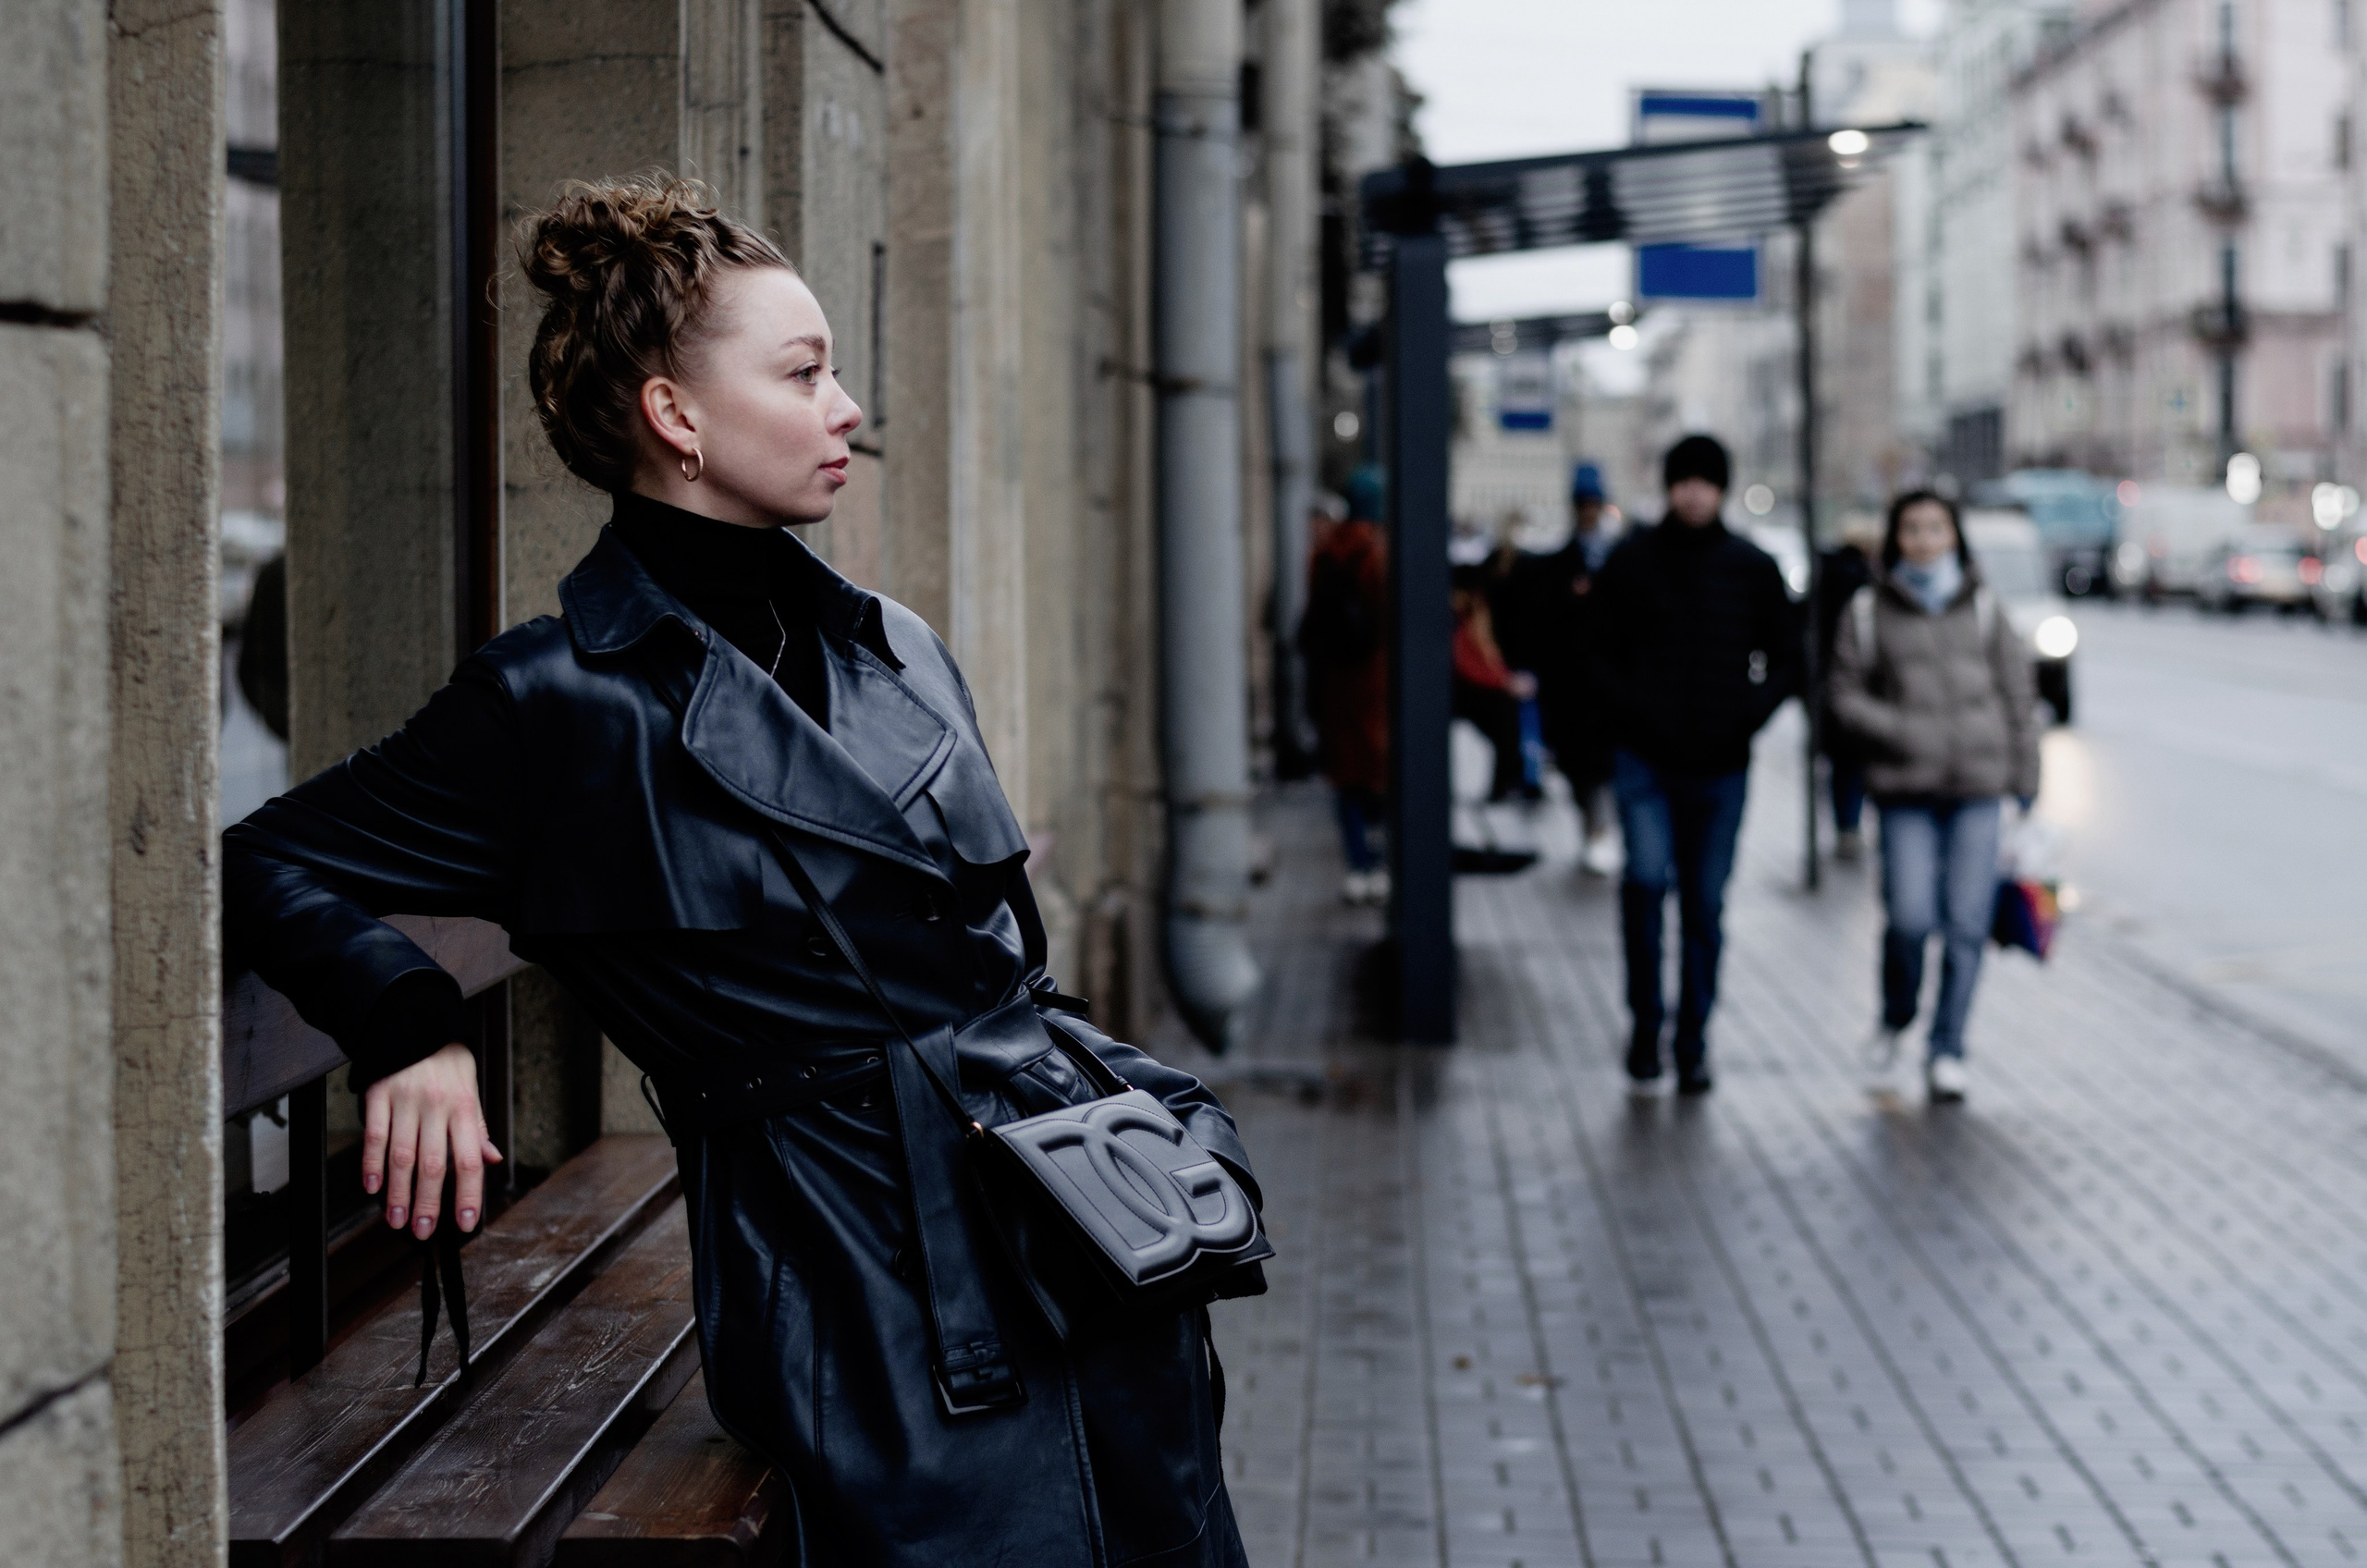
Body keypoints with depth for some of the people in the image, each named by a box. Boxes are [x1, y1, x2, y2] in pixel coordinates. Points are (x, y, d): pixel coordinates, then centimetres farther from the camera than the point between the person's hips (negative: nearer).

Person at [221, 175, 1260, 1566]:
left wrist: (1183, 1116, 12)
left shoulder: (897, 652, 13)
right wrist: (414, 1027, -11)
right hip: (886, 1313, -6)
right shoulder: (563, 704, -6)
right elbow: (276, 863, 2)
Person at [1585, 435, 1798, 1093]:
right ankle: (1645, 1020, -3)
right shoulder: (1632, 559, 3)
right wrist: (1629, 706, -10)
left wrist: (1751, 711, -5)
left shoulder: (1752, 567, 6)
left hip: (1721, 765, 2)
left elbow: (1786, 657, 13)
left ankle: (1693, 1043, 17)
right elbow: (1598, 650, 6)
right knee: (1648, 875, -20)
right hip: (1645, 759, -2)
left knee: (1706, 904, 6)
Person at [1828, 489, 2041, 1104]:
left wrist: (2025, 780, 8)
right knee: (1909, 919, -11)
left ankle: (1947, 1049, 10)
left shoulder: (1983, 608, 8)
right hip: (1905, 790, -1)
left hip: (1978, 787, 2)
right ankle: (1894, 1018, 18)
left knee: (1967, 923, -2)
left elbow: (2019, 696, 11)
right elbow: (1847, 696, 2)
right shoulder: (1868, 612, 3)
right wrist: (1902, 733, -14)